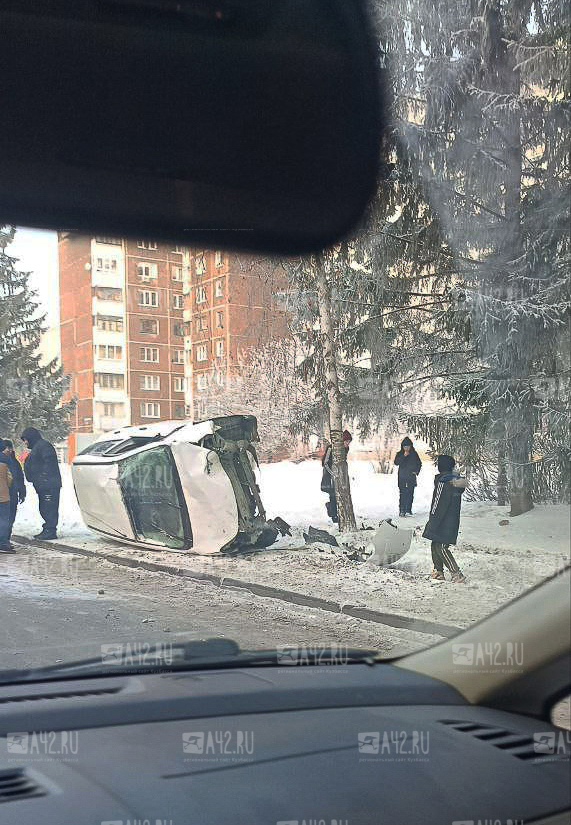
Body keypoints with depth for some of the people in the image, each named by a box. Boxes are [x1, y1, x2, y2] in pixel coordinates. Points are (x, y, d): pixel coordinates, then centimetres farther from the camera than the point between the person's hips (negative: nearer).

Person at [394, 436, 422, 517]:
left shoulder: (414, 454, 8)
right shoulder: (399, 454, 5)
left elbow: (419, 464, 15)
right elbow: (396, 462, -10)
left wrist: (416, 471, 0)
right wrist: (404, 456, -17)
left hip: (411, 477, 1)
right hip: (402, 477, -1)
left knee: (410, 494, -2)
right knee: (402, 494, -7)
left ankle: (408, 510, 4)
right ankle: (402, 511, -6)